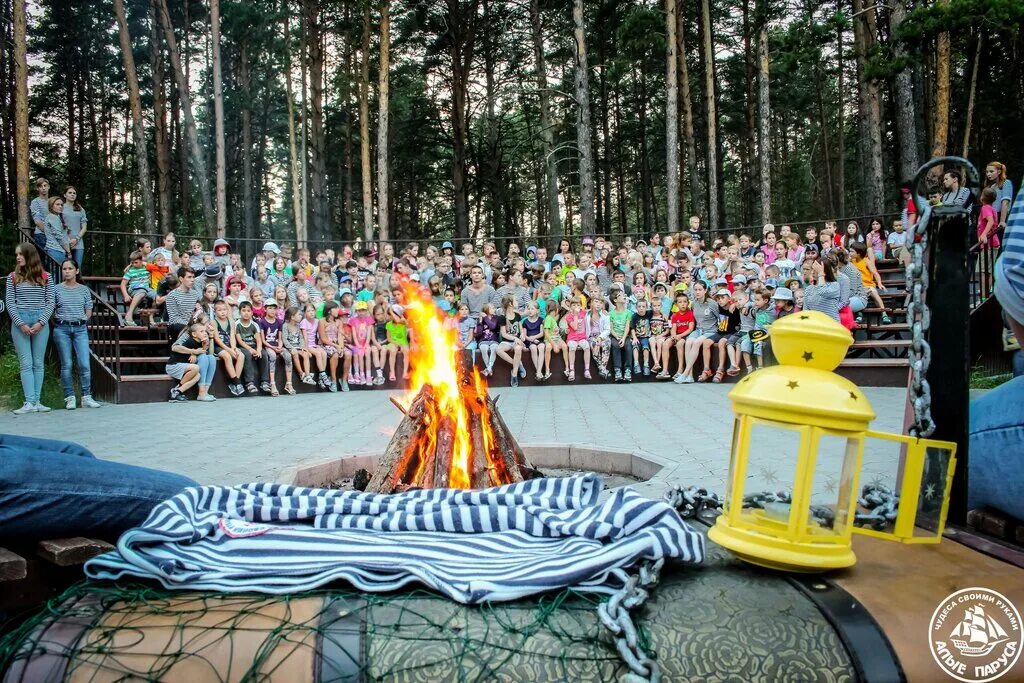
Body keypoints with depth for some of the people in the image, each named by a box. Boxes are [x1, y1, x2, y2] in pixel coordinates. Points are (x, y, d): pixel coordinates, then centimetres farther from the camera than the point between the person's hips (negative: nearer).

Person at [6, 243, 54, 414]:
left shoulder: (45, 277, 5)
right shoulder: (13, 277, 6)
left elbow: (51, 302, 3)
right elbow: (9, 303, 2)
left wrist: (41, 322, -9)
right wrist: (21, 324, -9)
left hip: (41, 322, 0)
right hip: (20, 322, 0)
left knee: (38, 363, 3)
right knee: (26, 364, -3)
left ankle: (36, 401, 7)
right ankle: (29, 402, -6)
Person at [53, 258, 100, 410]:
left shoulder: (84, 289, 7)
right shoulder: (57, 289, 4)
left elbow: (89, 311, 10)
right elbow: (51, 309, 6)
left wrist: (79, 321, 2)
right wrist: (62, 319, 0)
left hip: (80, 329, 1)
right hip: (62, 329, -1)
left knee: (85, 364, -7)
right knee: (66, 365, 2)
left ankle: (87, 397, 1)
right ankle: (70, 398, 8)